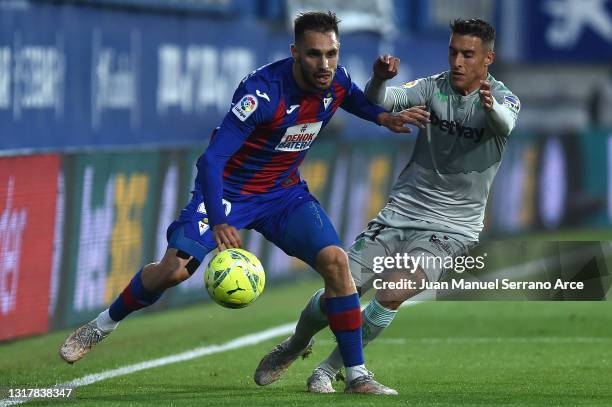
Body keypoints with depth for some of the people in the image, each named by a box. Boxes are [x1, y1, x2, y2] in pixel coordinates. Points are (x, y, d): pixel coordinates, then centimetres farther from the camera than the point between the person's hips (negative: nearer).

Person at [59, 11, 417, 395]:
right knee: (174, 269, -15)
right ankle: (103, 325, 13)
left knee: (335, 260, -16)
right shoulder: (262, 91, -31)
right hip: (229, 190, -5)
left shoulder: (337, 81, -11)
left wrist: (381, 115, -4)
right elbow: (211, 159, -33)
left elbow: (355, 99, 19)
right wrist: (218, 222, -45)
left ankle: (357, 375, -10)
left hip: (284, 192, 5)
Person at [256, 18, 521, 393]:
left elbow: (504, 124, -35)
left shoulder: (503, 98, -10)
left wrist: (491, 106, -59)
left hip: (451, 229, -3)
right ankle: (294, 346, 29)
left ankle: (330, 369, -4)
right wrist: (380, 80, -41)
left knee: (392, 294, -26)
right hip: (400, 213, 3)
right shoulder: (433, 87, -2)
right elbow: (379, 101, -18)